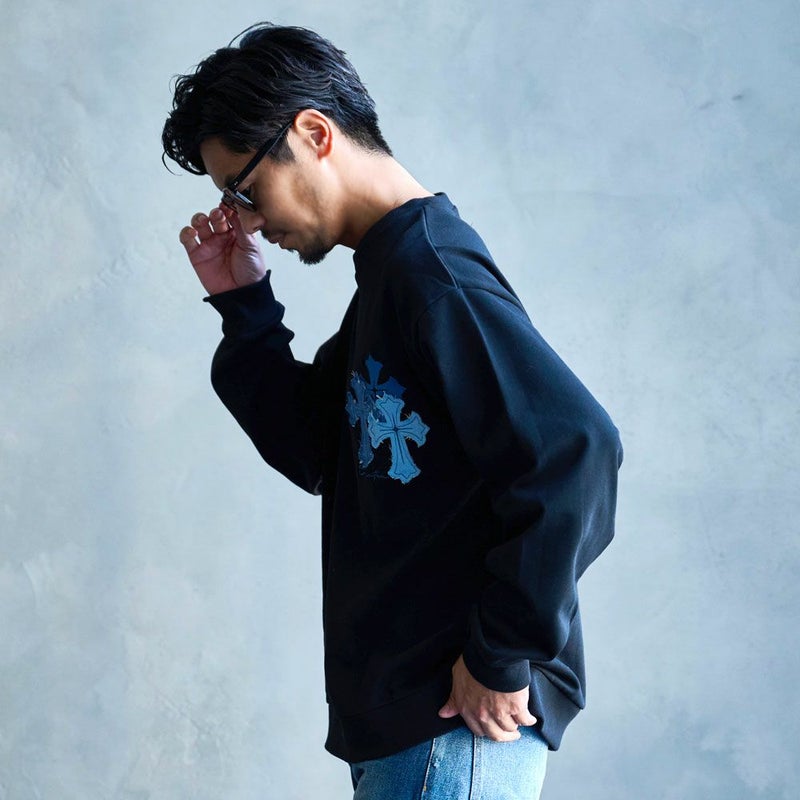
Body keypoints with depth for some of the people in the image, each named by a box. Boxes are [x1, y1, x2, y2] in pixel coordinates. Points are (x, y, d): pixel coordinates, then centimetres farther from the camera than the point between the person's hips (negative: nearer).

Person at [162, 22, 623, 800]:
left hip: (459, 716, -10)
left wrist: (505, 654, -21)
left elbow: (573, 448, -28)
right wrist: (243, 304, 6)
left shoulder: (429, 268, -19)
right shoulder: (384, 274, 12)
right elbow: (317, 452, 15)